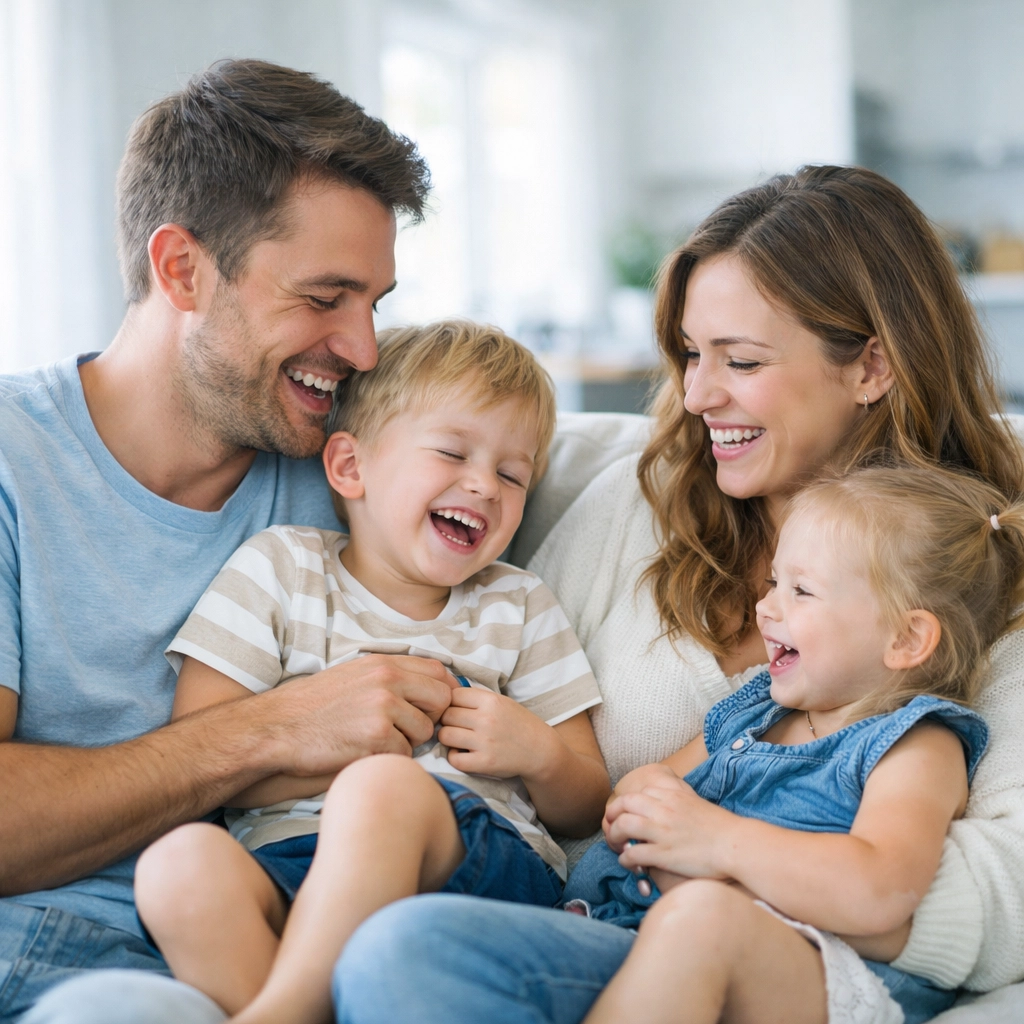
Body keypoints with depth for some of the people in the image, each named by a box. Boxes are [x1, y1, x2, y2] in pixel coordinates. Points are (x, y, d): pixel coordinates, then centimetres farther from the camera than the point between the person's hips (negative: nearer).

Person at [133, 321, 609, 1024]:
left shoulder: (519, 607, 21)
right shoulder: (280, 568, 14)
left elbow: (586, 811, 20)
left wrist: (539, 753, -1)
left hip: (483, 858, 0)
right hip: (287, 865, 0)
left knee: (382, 787, -34)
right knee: (180, 862, -33)